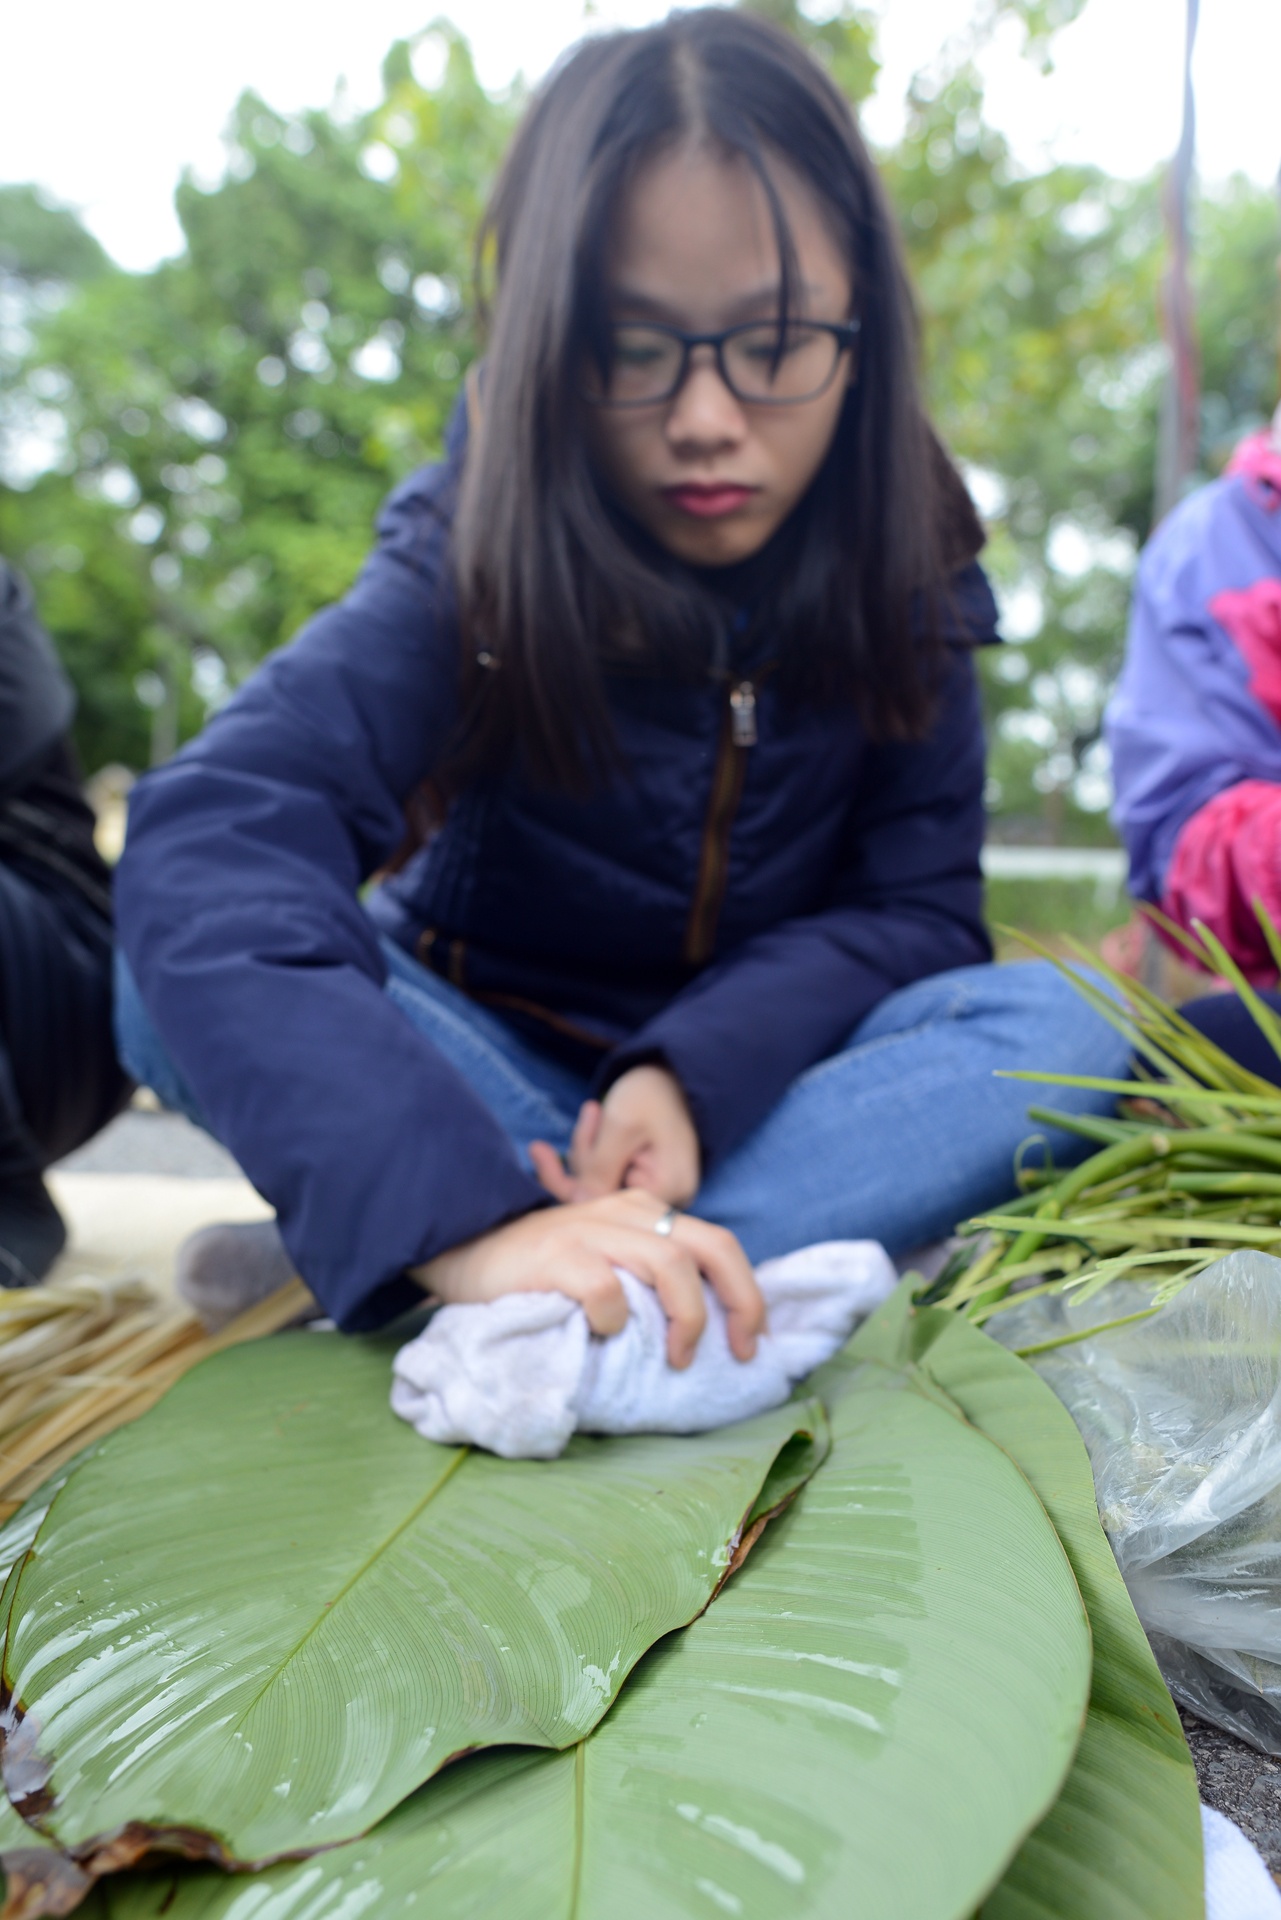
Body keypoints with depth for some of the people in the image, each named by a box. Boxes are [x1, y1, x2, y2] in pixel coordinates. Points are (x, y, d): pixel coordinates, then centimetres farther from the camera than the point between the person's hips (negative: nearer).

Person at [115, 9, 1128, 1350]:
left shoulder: (901, 575, -9)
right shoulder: (472, 561, -20)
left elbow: (919, 905, -10)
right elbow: (205, 845, -37)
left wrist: (696, 1067, -31)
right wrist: (466, 1220, -53)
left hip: (754, 1076, 2)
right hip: (482, 1074, -1)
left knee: (1056, 1030, -25)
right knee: (181, 977, -28)